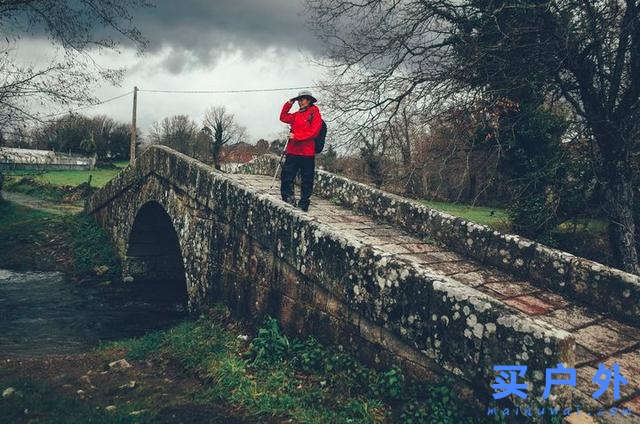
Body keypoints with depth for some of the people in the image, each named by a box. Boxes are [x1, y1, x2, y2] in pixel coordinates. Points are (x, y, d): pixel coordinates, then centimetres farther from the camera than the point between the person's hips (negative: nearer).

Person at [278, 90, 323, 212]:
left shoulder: (315, 114, -3)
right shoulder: (297, 115, 16)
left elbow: (313, 132, -13)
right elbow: (283, 117, 24)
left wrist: (296, 136, -15)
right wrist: (289, 104, 13)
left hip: (307, 153, -6)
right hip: (293, 152, 6)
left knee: (307, 180, 3)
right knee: (286, 177, 0)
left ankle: (303, 205, 11)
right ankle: (288, 200, 9)